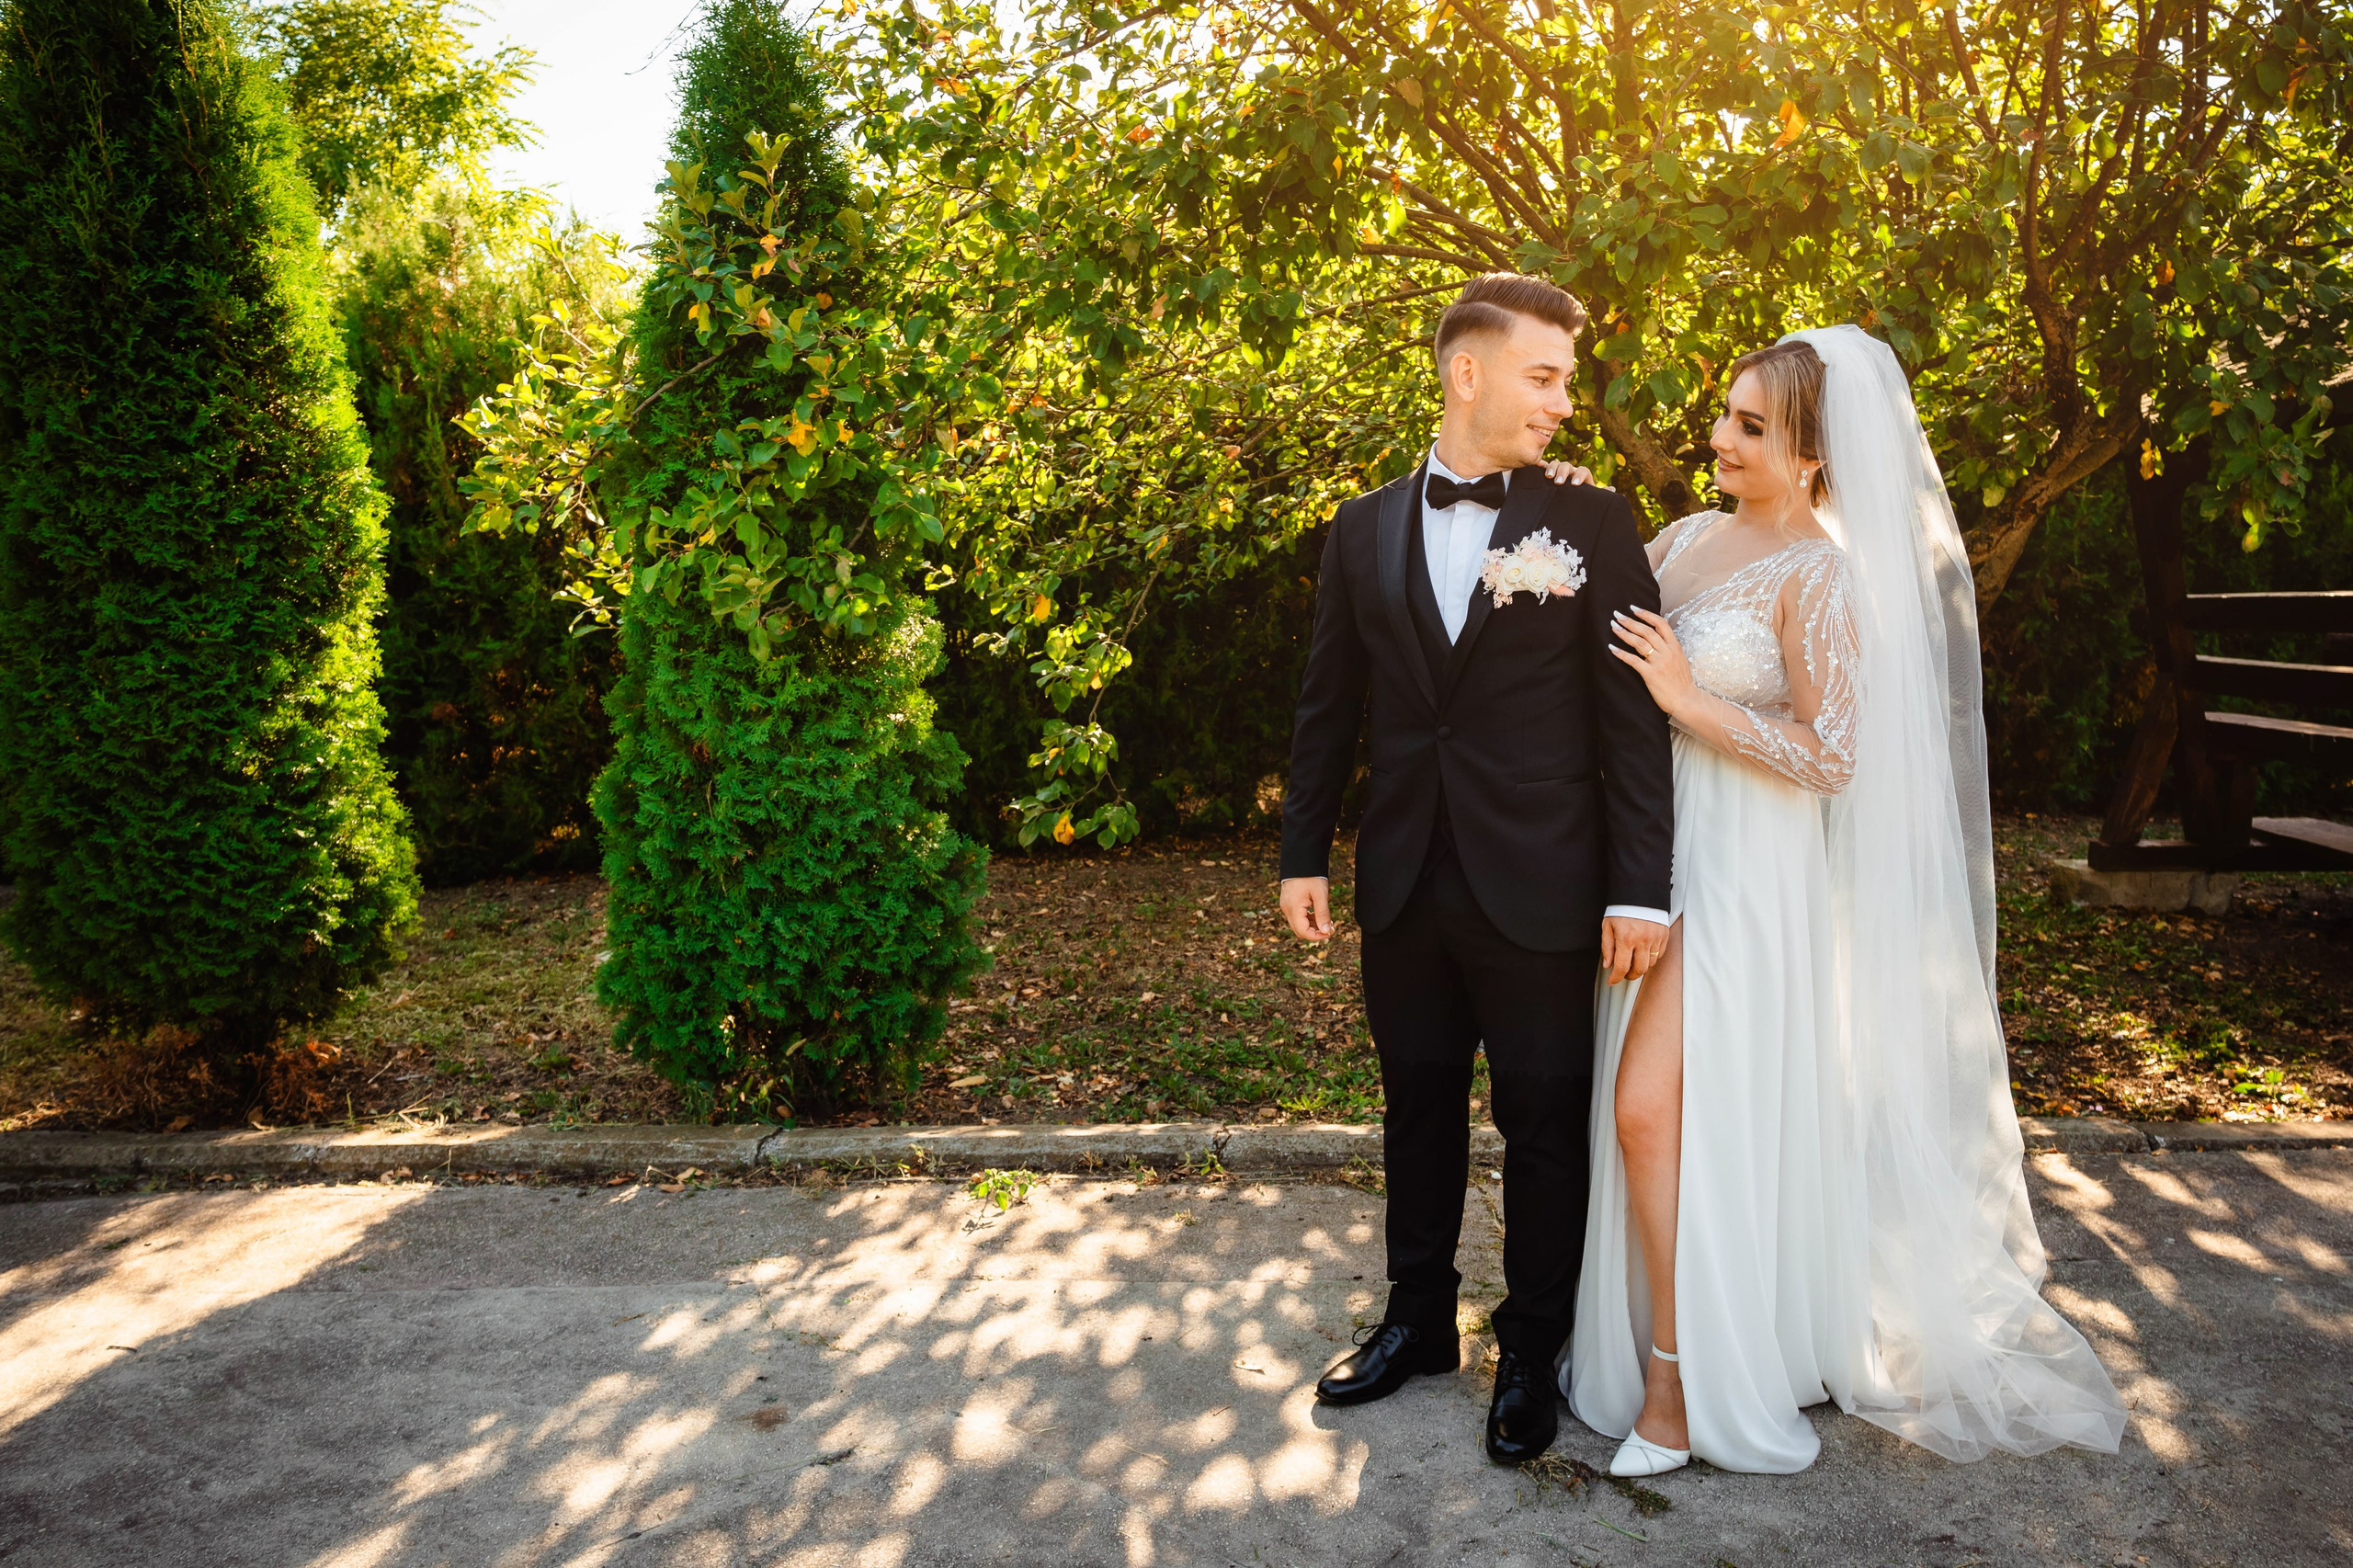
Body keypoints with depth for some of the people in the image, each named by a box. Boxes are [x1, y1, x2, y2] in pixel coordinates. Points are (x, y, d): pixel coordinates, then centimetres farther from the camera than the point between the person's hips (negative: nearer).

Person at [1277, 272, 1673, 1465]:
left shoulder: (1590, 524, -3)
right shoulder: (1365, 530, 6)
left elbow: (1634, 715, -6)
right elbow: (1329, 705, 10)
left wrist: (1640, 886, -11)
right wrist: (1304, 852, 7)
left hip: (1538, 888, -3)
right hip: (1403, 885, 3)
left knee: (1544, 1126, 9)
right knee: (1418, 1111, 17)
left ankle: (1530, 1356, 30)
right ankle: (1417, 1322, 37)